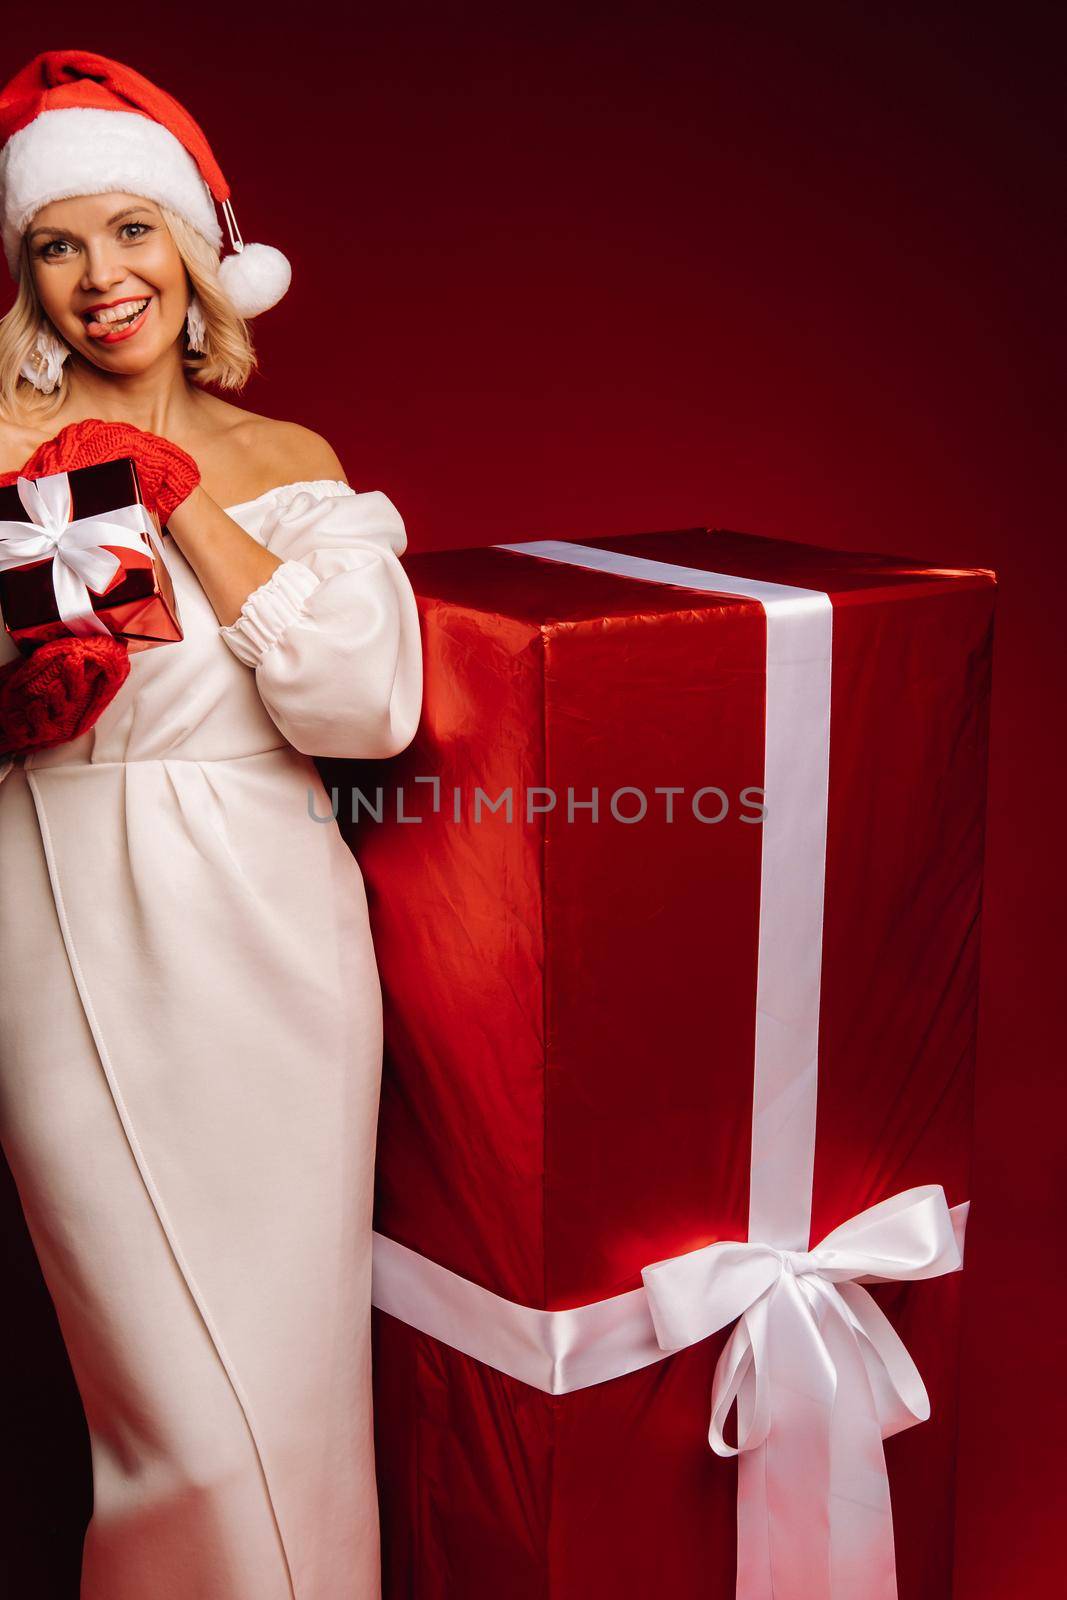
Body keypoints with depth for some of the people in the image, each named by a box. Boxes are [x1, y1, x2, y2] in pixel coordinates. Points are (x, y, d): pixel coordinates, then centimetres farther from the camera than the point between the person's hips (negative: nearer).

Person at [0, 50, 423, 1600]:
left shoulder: (289, 461, 8)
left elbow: (368, 708, -8)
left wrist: (177, 496, -8)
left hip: (265, 944, 2)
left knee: (288, 1347, 9)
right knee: (178, 1392, 1)